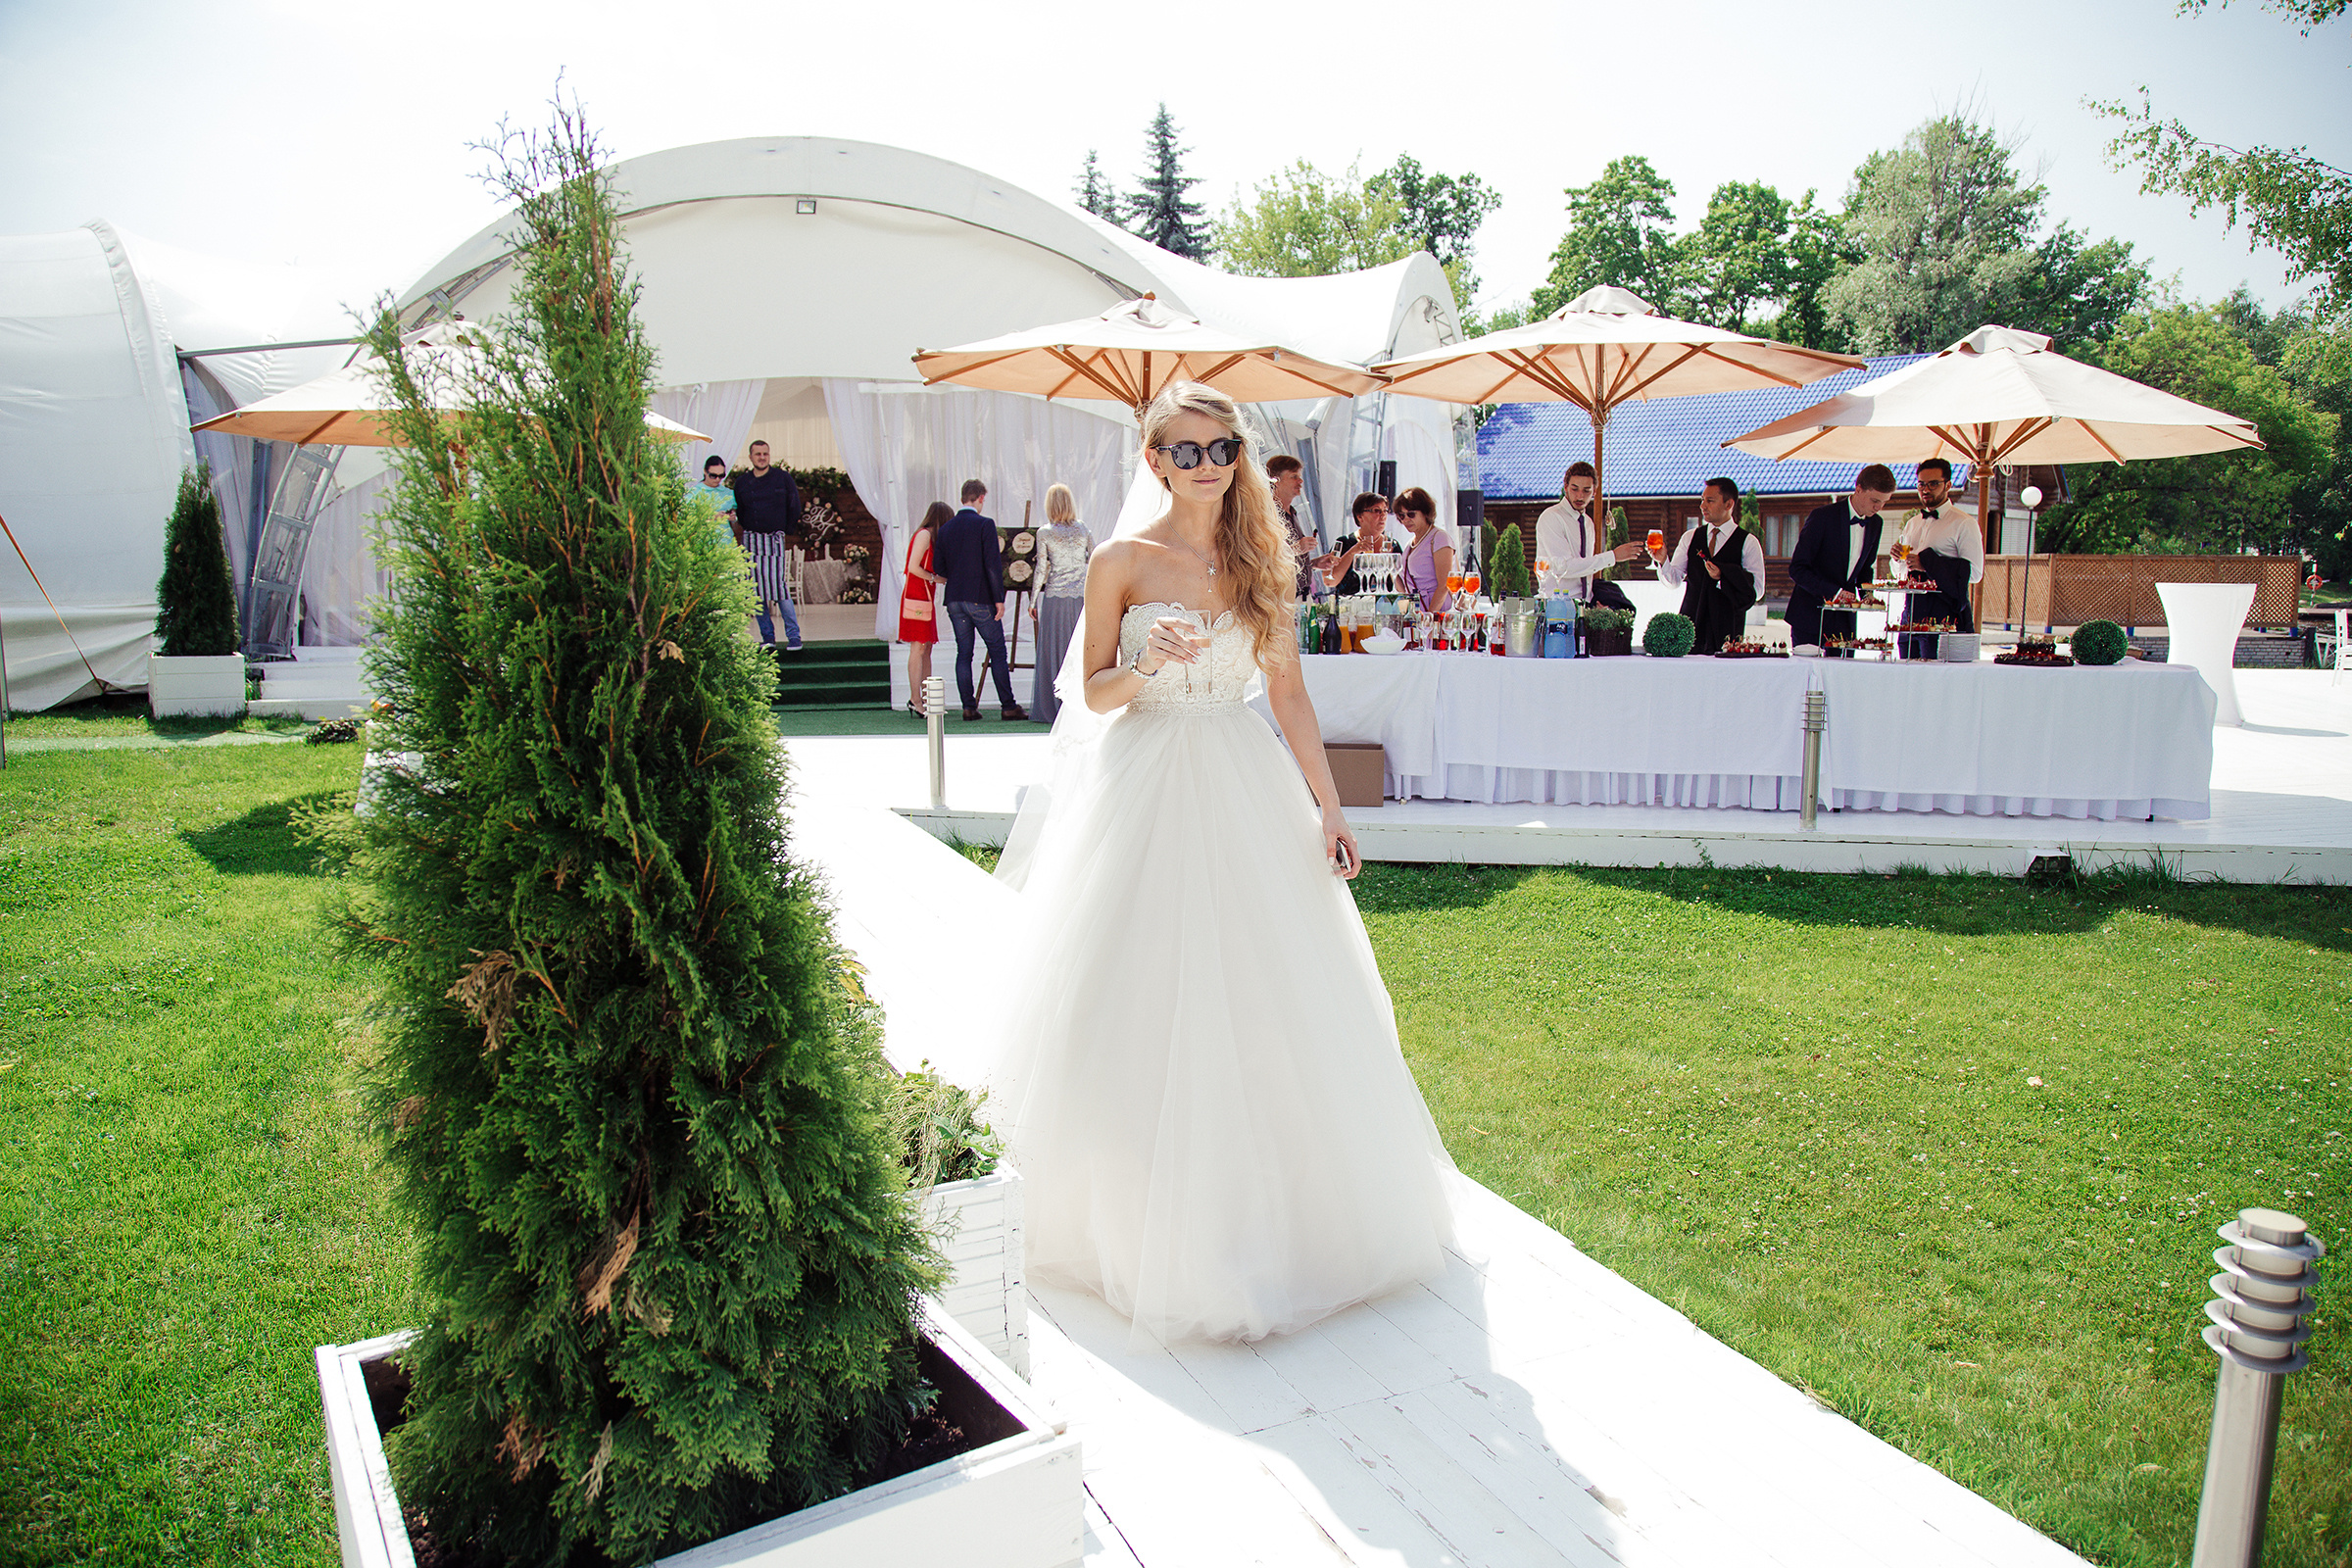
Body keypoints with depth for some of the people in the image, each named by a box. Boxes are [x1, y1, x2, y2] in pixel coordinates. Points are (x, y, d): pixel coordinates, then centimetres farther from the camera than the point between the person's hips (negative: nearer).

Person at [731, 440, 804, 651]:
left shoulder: (782, 478, 3)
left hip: (776, 540, -3)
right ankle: (767, 636, 7)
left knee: (780, 587, -12)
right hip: (751, 542, 3)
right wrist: (747, 531, 13)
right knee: (757, 589, 0)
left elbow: (794, 507, 7)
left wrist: (788, 534, 7)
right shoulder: (742, 482, 9)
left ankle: (793, 636, -8)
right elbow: (738, 512, 20)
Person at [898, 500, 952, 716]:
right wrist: (935, 578, -9)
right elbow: (913, 567, -17)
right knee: (918, 648, -10)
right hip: (916, 597, -10)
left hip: (926, 597, 10)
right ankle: (915, 700, -10)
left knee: (926, 649, 9)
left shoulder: (931, 536, 19)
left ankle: (926, 699, 11)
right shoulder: (924, 535, -10)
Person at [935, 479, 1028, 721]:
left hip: (954, 599, 5)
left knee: (963, 653, 8)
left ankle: (969, 707, 5)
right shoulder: (984, 525, -8)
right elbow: (993, 565, -13)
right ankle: (1008, 706, 2)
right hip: (980, 598, -5)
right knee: (997, 652, 2)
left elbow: (938, 567, 9)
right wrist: (998, 599, -10)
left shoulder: (946, 528, 8)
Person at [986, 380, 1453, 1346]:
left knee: (1266, 1001, 7)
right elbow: (1095, 694, 1)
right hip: (1144, 791, -2)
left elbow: (1290, 696, 6)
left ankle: (1276, 1210, 27)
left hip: (1246, 794, 3)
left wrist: (1329, 807, 2)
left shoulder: (1261, 563, 6)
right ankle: (1147, 1220, 21)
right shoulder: (1123, 562, -2)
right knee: (1146, 1005, 2)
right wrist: (1150, 662, -20)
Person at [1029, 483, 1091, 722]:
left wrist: (1033, 601, 5)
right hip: (1081, 595, 2)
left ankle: (1055, 708, 7)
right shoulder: (1084, 530, 3)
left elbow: (1041, 570, -3)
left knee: (1054, 650, 5)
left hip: (1055, 596, -2)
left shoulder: (1044, 533, -3)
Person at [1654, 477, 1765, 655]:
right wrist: (1663, 560, -13)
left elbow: (1757, 590, -3)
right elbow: (1673, 580, 6)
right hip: (1690, 623, 3)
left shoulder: (1748, 543, 3)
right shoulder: (1690, 537, 13)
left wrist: (1723, 576, -15)